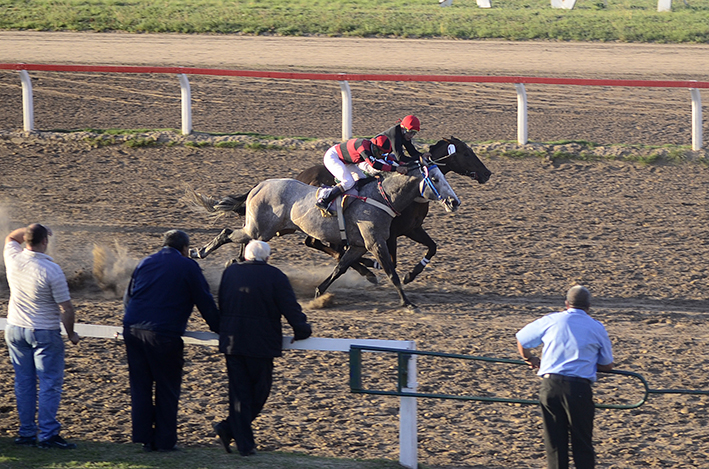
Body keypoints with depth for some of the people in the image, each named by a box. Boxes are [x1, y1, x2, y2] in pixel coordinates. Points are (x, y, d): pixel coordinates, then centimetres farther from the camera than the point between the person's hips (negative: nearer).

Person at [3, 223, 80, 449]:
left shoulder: (13, 259, -6)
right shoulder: (51, 270, -20)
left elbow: (11, 237, 21)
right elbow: (66, 307, -14)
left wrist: (31, 230, 12)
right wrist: (71, 333, 0)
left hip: (15, 330, 5)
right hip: (45, 333, -5)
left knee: (24, 382, 11)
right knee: (50, 384, -2)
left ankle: (27, 433, 13)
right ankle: (47, 434, -7)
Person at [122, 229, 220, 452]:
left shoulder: (145, 263, 17)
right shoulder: (187, 267, 1)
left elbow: (128, 298, 25)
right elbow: (205, 302, 4)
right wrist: (219, 329, 15)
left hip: (132, 330, 5)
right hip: (163, 334, -5)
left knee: (140, 385, 12)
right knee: (167, 388, 5)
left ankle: (144, 436, 12)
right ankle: (164, 440, 7)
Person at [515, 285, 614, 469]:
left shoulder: (551, 321, 9)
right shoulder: (597, 328, 7)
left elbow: (521, 338, 23)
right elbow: (607, 365, 15)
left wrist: (530, 360, 40)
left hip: (550, 385, 1)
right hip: (579, 389, -1)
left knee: (554, 442, 7)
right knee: (582, 443, 4)